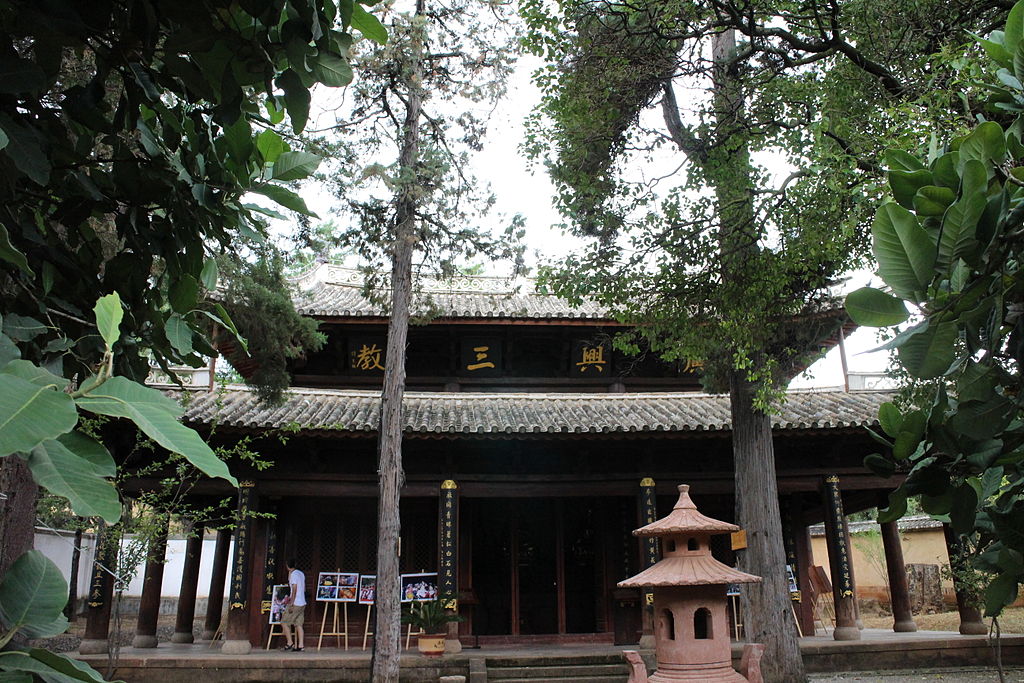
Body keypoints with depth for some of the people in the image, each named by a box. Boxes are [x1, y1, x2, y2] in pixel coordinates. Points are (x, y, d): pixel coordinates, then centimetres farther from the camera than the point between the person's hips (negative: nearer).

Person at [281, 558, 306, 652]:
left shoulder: (293, 574, -11)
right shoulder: (301, 573, 14)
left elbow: (294, 589, -17)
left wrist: (291, 603, -17)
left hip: (295, 604, -8)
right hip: (302, 603, 8)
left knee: (284, 622, 3)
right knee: (298, 624, 6)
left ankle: (290, 643, 4)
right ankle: (300, 646, 1)